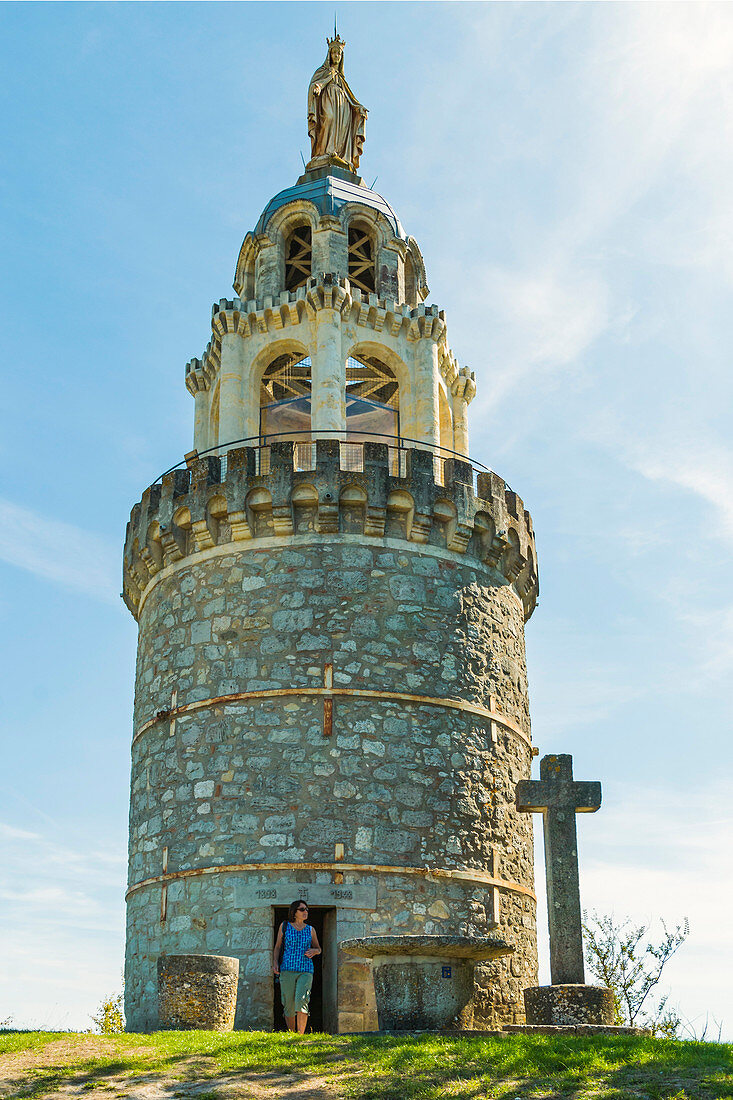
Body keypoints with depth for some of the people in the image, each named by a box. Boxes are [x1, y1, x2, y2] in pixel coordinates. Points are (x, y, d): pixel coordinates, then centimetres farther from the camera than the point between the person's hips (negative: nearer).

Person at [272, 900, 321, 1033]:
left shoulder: (310, 930, 12)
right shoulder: (285, 926, 8)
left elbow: (318, 949, 22)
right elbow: (277, 947, 13)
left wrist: (314, 951, -2)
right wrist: (275, 963, -2)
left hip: (306, 971, 0)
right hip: (287, 969, 0)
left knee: (301, 1001, -19)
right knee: (289, 1005, 0)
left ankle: (301, 1036, -23)